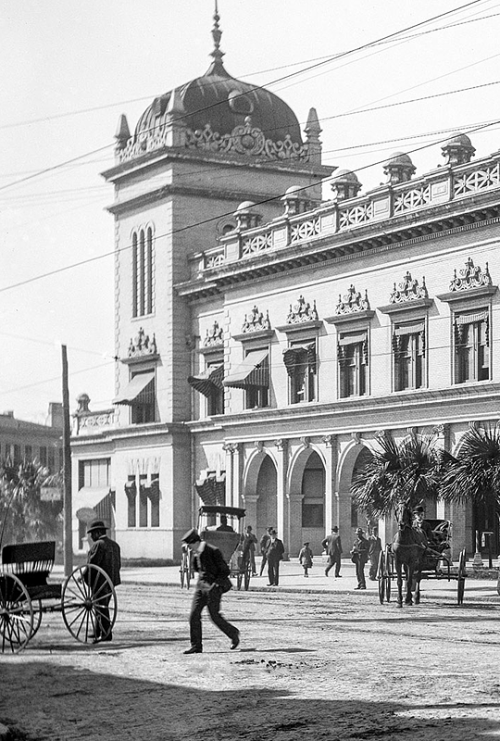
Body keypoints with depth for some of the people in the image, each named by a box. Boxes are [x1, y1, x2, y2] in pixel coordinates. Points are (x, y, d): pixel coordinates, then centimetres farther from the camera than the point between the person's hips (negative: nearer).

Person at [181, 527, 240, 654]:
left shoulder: (213, 551, -17)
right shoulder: (198, 553, 7)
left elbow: (225, 570, -14)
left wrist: (214, 584, -18)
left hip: (213, 588, -7)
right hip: (201, 586, 8)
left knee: (215, 616, -1)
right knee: (194, 615, -1)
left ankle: (233, 633, 23)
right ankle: (196, 645, 2)